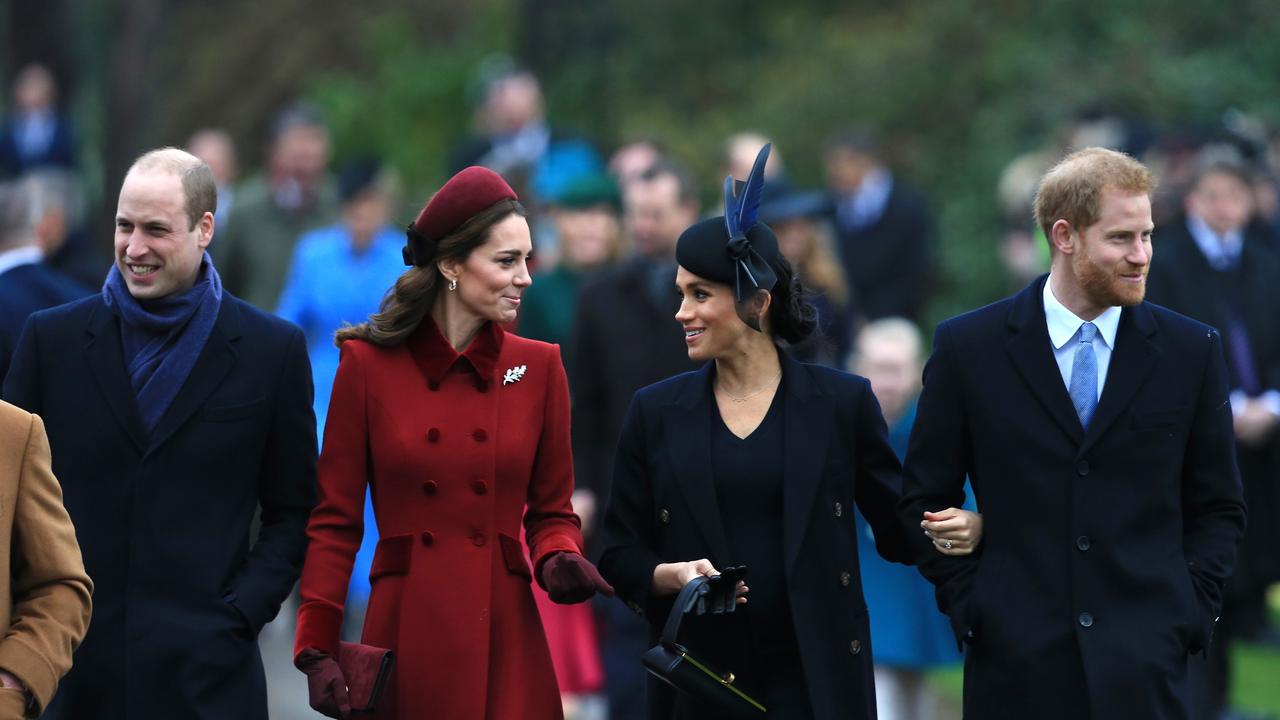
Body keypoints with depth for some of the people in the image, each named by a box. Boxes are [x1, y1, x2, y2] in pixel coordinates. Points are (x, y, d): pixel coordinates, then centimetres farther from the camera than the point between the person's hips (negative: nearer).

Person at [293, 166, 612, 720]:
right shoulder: (368, 364, -1)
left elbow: (551, 510, 13)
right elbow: (335, 520, 1)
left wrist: (559, 561, -10)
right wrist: (317, 651, -7)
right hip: (404, 637, -2)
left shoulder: (538, 367, 5)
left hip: (506, 638, 2)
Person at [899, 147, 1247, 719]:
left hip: (1144, 666, 1)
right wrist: (968, 604, -1)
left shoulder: (1192, 351, 5)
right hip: (1014, 665, 0)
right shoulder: (968, 348, 2)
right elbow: (926, 499, 7)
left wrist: (1189, 611, 0)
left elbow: (1217, 508, 11)